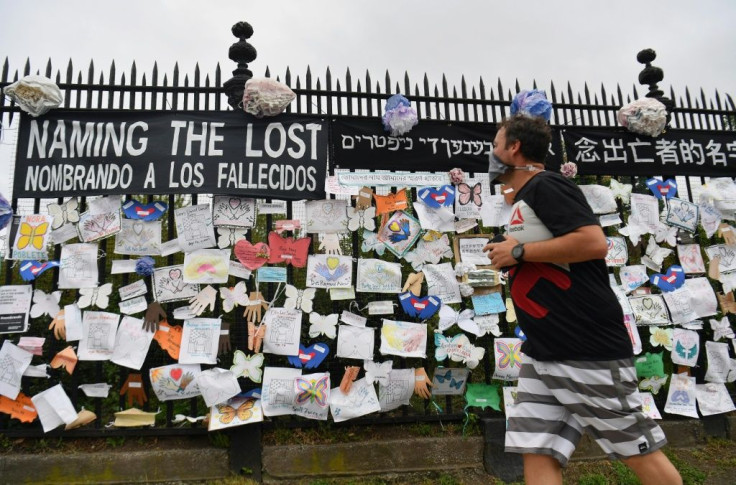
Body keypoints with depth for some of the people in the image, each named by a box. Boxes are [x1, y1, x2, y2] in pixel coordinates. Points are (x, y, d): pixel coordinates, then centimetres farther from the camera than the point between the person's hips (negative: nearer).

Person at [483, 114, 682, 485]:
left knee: (639, 452, 7)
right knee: (537, 454, 4)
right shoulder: (523, 202, 18)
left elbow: (594, 243, -23)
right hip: (542, 354, 9)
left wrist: (518, 251, -16)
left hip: (589, 349, -9)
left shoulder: (546, 186, -10)